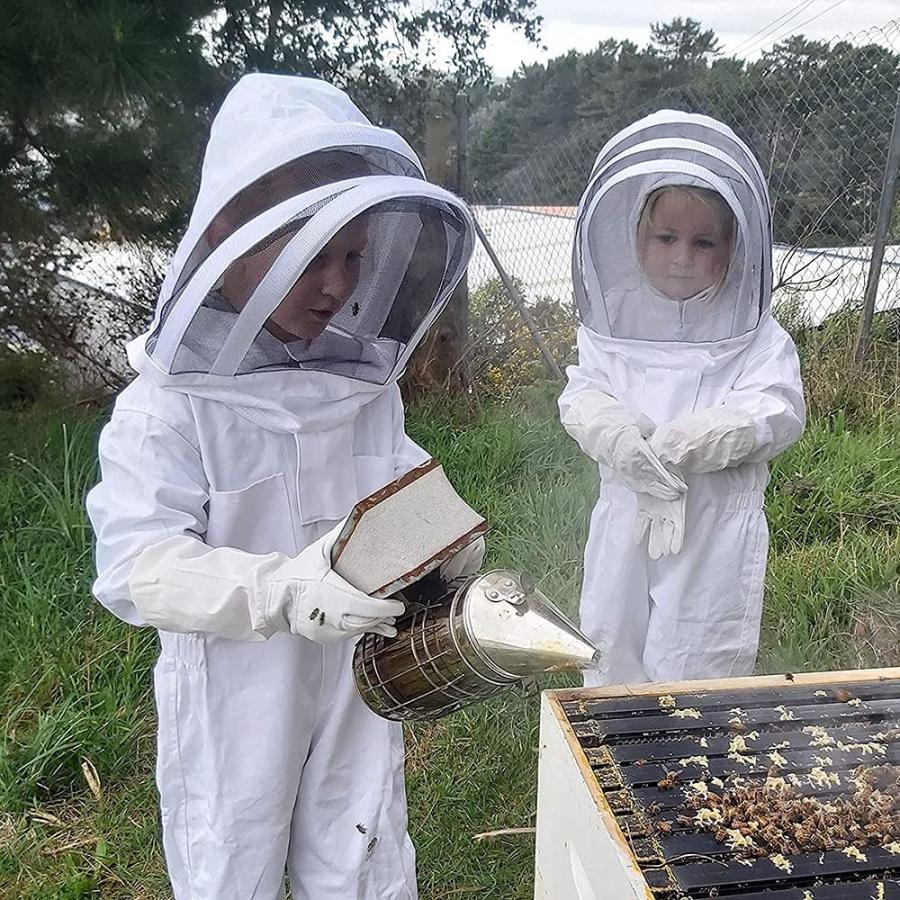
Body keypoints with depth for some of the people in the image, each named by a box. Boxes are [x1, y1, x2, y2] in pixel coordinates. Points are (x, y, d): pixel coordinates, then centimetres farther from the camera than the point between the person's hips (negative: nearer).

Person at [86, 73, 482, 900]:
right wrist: (285, 588, -40)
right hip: (234, 713, -4)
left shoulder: (364, 386, -2)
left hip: (358, 692, 5)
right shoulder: (169, 407, -20)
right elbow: (138, 568, -25)